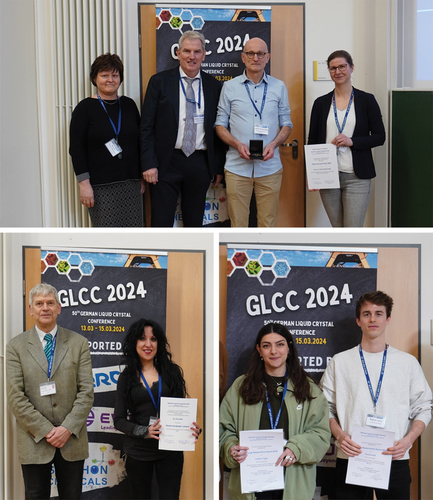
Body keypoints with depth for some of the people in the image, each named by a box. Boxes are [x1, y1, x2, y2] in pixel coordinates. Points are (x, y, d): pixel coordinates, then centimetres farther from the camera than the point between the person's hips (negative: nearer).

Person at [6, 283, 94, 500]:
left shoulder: (78, 343, 4)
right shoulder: (16, 346, 1)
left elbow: (86, 391, -1)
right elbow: (16, 397, -5)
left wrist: (68, 428, -13)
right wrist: (46, 431, -12)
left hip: (72, 440, 1)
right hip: (34, 442, -1)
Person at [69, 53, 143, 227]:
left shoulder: (129, 105, 12)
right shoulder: (85, 108, -1)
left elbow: (139, 142, 16)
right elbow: (76, 149, -5)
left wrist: (142, 177, 12)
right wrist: (83, 183, -12)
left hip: (131, 183, 4)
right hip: (100, 185, -4)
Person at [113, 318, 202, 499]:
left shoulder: (172, 371, 4)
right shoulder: (127, 377, 3)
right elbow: (119, 419, 0)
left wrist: (193, 428, -13)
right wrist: (144, 431, -18)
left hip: (170, 450, 0)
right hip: (138, 452, 0)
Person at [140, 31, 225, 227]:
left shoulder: (214, 86, 6)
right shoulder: (160, 81, 0)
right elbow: (147, 126, -2)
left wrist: (218, 167, 8)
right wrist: (149, 164, -10)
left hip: (200, 164, 2)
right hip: (167, 163, -2)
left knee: (194, 223, 12)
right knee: (161, 224, -1)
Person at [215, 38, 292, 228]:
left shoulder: (279, 87, 9)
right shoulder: (230, 87, 6)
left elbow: (286, 124, 12)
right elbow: (220, 124, 7)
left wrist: (274, 144, -9)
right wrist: (237, 145, -11)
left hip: (269, 167, 1)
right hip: (237, 167, -1)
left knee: (268, 223, 4)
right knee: (238, 223, 1)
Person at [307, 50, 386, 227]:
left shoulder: (366, 100, 2)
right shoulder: (321, 103, 9)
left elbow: (379, 137, 1)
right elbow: (312, 140, 10)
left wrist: (352, 141, -15)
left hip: (357, 177, -3)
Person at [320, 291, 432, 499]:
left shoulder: (408, 363, 9)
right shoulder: (339, 362, 9)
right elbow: (326, 408, 8)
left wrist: (408, 440, -8)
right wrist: (340, 435, -9)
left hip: (395, 461, 0)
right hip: (350, 459, 0)